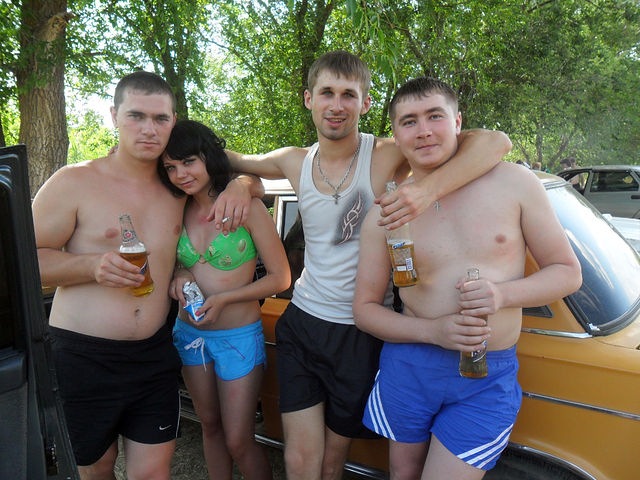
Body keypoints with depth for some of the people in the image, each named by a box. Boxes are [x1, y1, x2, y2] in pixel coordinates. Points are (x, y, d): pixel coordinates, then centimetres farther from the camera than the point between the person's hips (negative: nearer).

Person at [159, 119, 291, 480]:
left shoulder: (247, 207, -15)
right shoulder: (179, 211, -1)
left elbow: (280, 277, -12)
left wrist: (224, 299, -19)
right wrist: (179, 275, -8)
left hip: (238, 337, -5)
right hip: (190, 332, 5)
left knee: (238, 441, 3)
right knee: (210, 426, 21)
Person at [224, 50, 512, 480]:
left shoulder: (387, 156, -14)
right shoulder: (295, 162, 0)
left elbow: (496, 142, -23)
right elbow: (239, 162, 20)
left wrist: (428, 190, -40)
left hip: (361, 333, -2)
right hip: (302, 321, 3)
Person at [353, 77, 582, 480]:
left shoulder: (514, 182, -6)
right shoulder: (383, 216, -5)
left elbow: (568, 272, 1)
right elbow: (365, 308, 0)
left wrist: (503, 294, -19)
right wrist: (434, 330, -17)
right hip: (408, 368, 2)